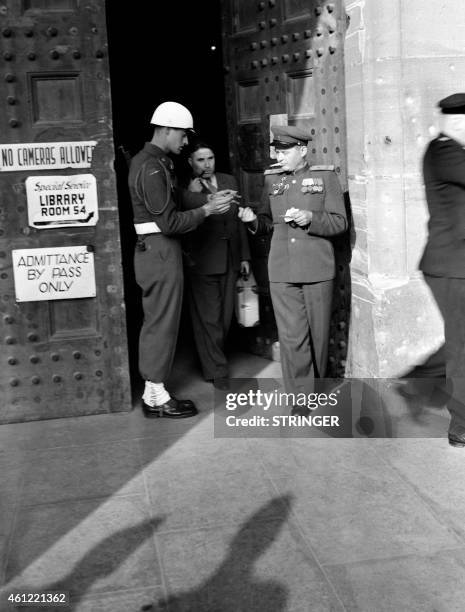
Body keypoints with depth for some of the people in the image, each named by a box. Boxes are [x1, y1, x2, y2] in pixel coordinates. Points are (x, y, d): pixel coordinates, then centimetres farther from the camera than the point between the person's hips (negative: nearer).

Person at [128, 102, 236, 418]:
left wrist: (207, 198, 9)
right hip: (160, 251, -10)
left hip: (153, 250, 10)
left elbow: (172, 202, 16)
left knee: (155, 322, 14)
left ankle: (152, 391, 23)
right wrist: (207, 210, -13)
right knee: (162, 323, -2)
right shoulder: (153, 168, -17)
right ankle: (157, 397, 8)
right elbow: (168, 222, -21)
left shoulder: (149, 161, 15)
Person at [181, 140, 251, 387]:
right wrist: (192, 196, -23)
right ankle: (217, 371, 11)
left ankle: (212, 357, 31)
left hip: (230, 261, 6)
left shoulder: (229, 181, 10)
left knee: (225, 317, 13)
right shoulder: (185, 189, -7)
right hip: (202, 263, -5)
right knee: (208, 319, 0)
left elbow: (238, 220, 14)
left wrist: (244, 256, 12)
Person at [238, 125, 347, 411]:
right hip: (282, 272, 2)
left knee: (318, 333, 10)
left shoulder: (326, 177, 2)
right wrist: (253, 219, -6)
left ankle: (317, 387, 30)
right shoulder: (272, 180, 12)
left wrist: (310, 219, -19)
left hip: (317, 269, -2)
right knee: (291, 336, -2)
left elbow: (340, 222, -1)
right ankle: (300, 399, 5)